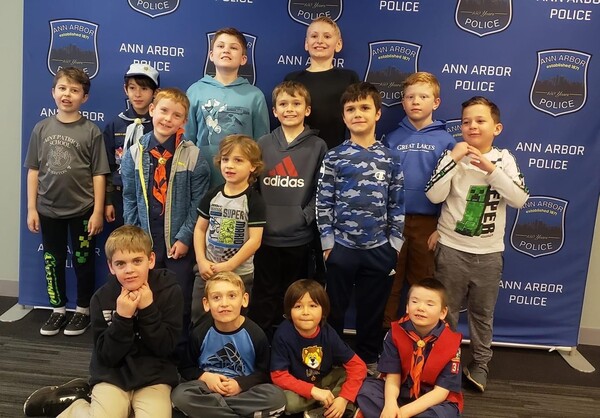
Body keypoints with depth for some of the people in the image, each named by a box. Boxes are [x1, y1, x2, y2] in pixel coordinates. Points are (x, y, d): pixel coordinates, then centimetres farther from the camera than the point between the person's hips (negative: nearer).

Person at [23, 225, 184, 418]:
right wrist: (122, 317, -23)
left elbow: (166, 347, -11)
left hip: (154, 379, 1)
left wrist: (148, 309, -22)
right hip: (113, 377, 0)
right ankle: (74, 402, 11)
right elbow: (107, 356, -9)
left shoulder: (169, 290, -10)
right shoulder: (102, 298, -7)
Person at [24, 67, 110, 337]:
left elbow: (98, 174, -7)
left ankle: (83, 310, 26)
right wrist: (31, 208, 2)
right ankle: (58, 309, 30)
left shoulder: (91, 131, -7)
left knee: (83, 262, 9)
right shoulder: (42, 128, 2)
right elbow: (33, 170, 4)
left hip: (82, 210, -3)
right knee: (52, 261, 14)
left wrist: (98, 212, -9)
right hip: (48, 210, 3)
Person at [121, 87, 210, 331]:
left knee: (181, 301, 9)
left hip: (180, 242, -2)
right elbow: (130, 200, 5)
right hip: (145, 240, 2)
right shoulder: (135, 154, 1)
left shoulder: (192, 156, -7)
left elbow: (198, 202, -6)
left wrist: (185, 238, -11)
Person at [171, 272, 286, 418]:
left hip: (243, 390, 0)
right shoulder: (199, 333, -7)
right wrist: (205, 377, -15)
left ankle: (211, 406, -17)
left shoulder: (256, 334, -10)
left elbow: (264, 372, -1)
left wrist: (240, 384, -17)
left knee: (277, 397, -28)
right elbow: (186, 368, 5)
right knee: (180, 395, -30)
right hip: (208, 388, 1)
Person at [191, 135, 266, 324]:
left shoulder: (254, 200, -11)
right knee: (198, 319, 13)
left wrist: (228, 266, -16)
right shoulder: (213, 195, 1)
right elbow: (200, 229, 6)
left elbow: (254, 240, -15)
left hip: (240, 274, -3)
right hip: (207, 270, 4)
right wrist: (201, 261, -6)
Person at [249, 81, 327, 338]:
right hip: (265, 235, 1)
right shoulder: (263, 145, 7)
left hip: (300, 237, -1)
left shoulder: (317, 146, 2)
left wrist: (307, 215, -8)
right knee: (263, 297, 7)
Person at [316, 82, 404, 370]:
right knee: (335, 308, 10)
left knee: (372, 310, 12)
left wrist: (395, 243, 3)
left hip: (380, 248, 1)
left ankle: (369, 360, 30)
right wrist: (327, 241, -5)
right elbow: (323, 202, -1)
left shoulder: (391, 159, 5)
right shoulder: (334, 157, 0)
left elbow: (398, 204, 6)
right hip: (342, 246, -1)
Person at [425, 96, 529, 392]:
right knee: (446, 312, 10)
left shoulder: (504, 159, 0)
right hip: (452, 249, -1)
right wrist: (454, 159, -20)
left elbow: (520, 199, -12)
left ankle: (480, 364, 31)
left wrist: (491, 168, -19)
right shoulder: (452, 156, -5)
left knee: (482, 313, 15)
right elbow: (434, 195, -17)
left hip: (489, 253, 2)